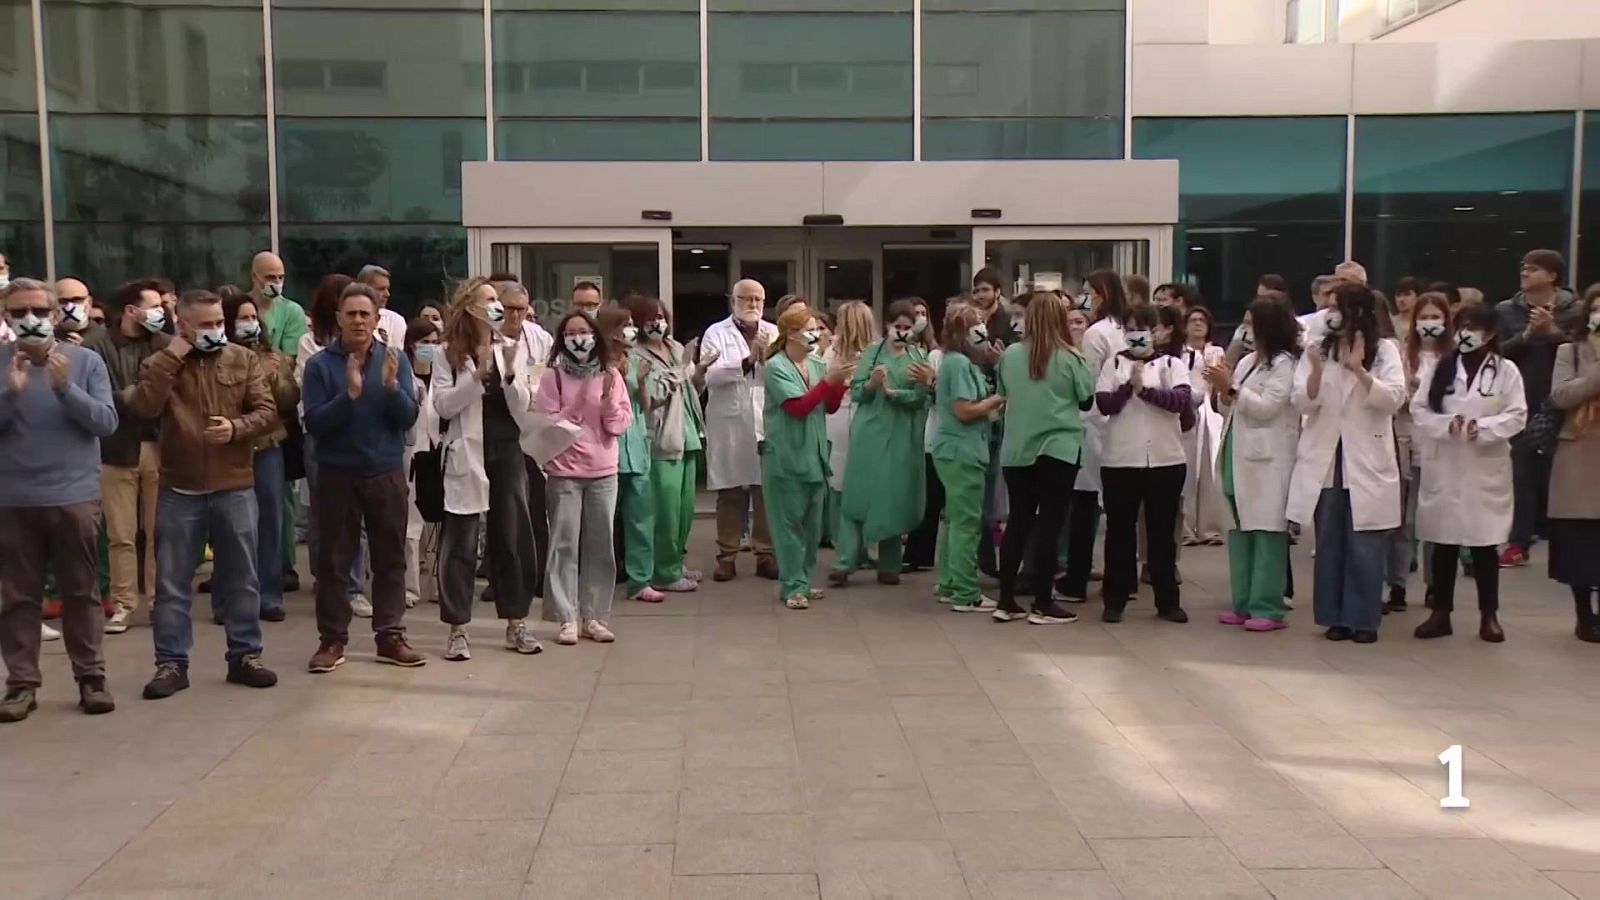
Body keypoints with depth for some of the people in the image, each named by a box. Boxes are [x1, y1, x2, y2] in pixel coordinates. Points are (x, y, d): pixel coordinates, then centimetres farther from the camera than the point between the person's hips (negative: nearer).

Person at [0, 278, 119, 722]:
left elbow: (107, 422, -7)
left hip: (75, 496, -1)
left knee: (80, 591, 7)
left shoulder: (86, 361, -1)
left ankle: (91, 677, 13)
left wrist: (65, 388, -19)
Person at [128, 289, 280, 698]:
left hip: (235, 488, 1)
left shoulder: (244, 360, 3)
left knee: (241, 579, 9)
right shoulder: (161, 364, 1)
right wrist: (171, 357, -15)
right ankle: (171, 664, 15)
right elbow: (144, 408, -16)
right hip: (179, 491, -1)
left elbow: (267, 412, -1)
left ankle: (245, 656, 20)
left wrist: (236, 427, -19)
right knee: (172, 583, 5)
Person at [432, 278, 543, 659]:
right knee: (460, 543, 1)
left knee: (513, 538, 7)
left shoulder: (512, 348, 6)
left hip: (507, 453, 3)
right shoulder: (448, 354, -1)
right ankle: (457, 628, 8)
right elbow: (442, 405, -11)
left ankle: (516, 622, 18)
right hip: (467, 456, -3)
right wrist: (478, 375, -19)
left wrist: (510, 374, -15)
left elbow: (522, 408, 2)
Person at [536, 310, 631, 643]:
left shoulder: (610, 375, 5)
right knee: (565, 544, -2)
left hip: (603, 471, 3)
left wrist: (608, 399, -13)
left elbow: (621, 424, 1)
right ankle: (567, 619, 3)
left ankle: (595, 616, 14)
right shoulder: (553, 375, -2)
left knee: (600, 544, 6)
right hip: (564, 470, -3)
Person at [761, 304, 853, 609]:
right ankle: (793, 586, 3)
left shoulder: (817, 364, 6)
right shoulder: (775, 368, -10)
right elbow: (798, 407, -18)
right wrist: (828, 380, -21)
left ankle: (803, 581, 22)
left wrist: (840, 382, -5)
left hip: (814, 456, 6)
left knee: (812, 524, 11)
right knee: (790, 524, -2)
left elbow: (830, 407, 11)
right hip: (786, 458, -6)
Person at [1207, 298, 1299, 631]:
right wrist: (1220, 390, 0)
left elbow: (1266, 408, -14)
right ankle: (1243, 603, 15)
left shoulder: (1284, 363, -5)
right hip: (1238, 456, 8)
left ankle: (1267, 608, -4)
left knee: (1267, 530, -6)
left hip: (1266, 459, -8)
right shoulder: (1247, 361, 17)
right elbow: (1228, 409, 18)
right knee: (1239, 529, 9)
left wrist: (1231, 388, -14)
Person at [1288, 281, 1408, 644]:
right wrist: (1316, 371, -22)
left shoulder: (1384, 350, 1)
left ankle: (1363, 619, 10)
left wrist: (1359, 370, -23)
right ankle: (1335, 616, 16)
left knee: (1364, 546, 1)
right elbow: (1303, 403, -4)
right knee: (1329, 544, 7)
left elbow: (1394, 398, -11)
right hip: (1324, 462, 2)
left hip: (1366, 461, -2)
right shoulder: (1317, 350, 5)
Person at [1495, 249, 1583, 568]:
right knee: (1521, 475, 2)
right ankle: (1518, 543, 5)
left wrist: (1552, 331, -16)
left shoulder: (1575, 310, 2)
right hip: (1520, 405, 1)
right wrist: (1526, 335, -15)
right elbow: (1498, 353, -1)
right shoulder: (1506, 310, 7)